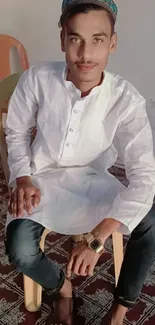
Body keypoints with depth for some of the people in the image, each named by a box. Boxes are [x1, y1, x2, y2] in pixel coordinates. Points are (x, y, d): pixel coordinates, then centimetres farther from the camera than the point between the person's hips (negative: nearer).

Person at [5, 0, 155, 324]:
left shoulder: (127, 99, -23)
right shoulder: (36, 79, -20)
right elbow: (17, 133, -1)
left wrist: (96, 238, -33)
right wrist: (23, 179, -17)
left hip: (91, 177, 1)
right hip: (41, 176, 0)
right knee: (20, 250, -23)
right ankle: (62, 287, 14)